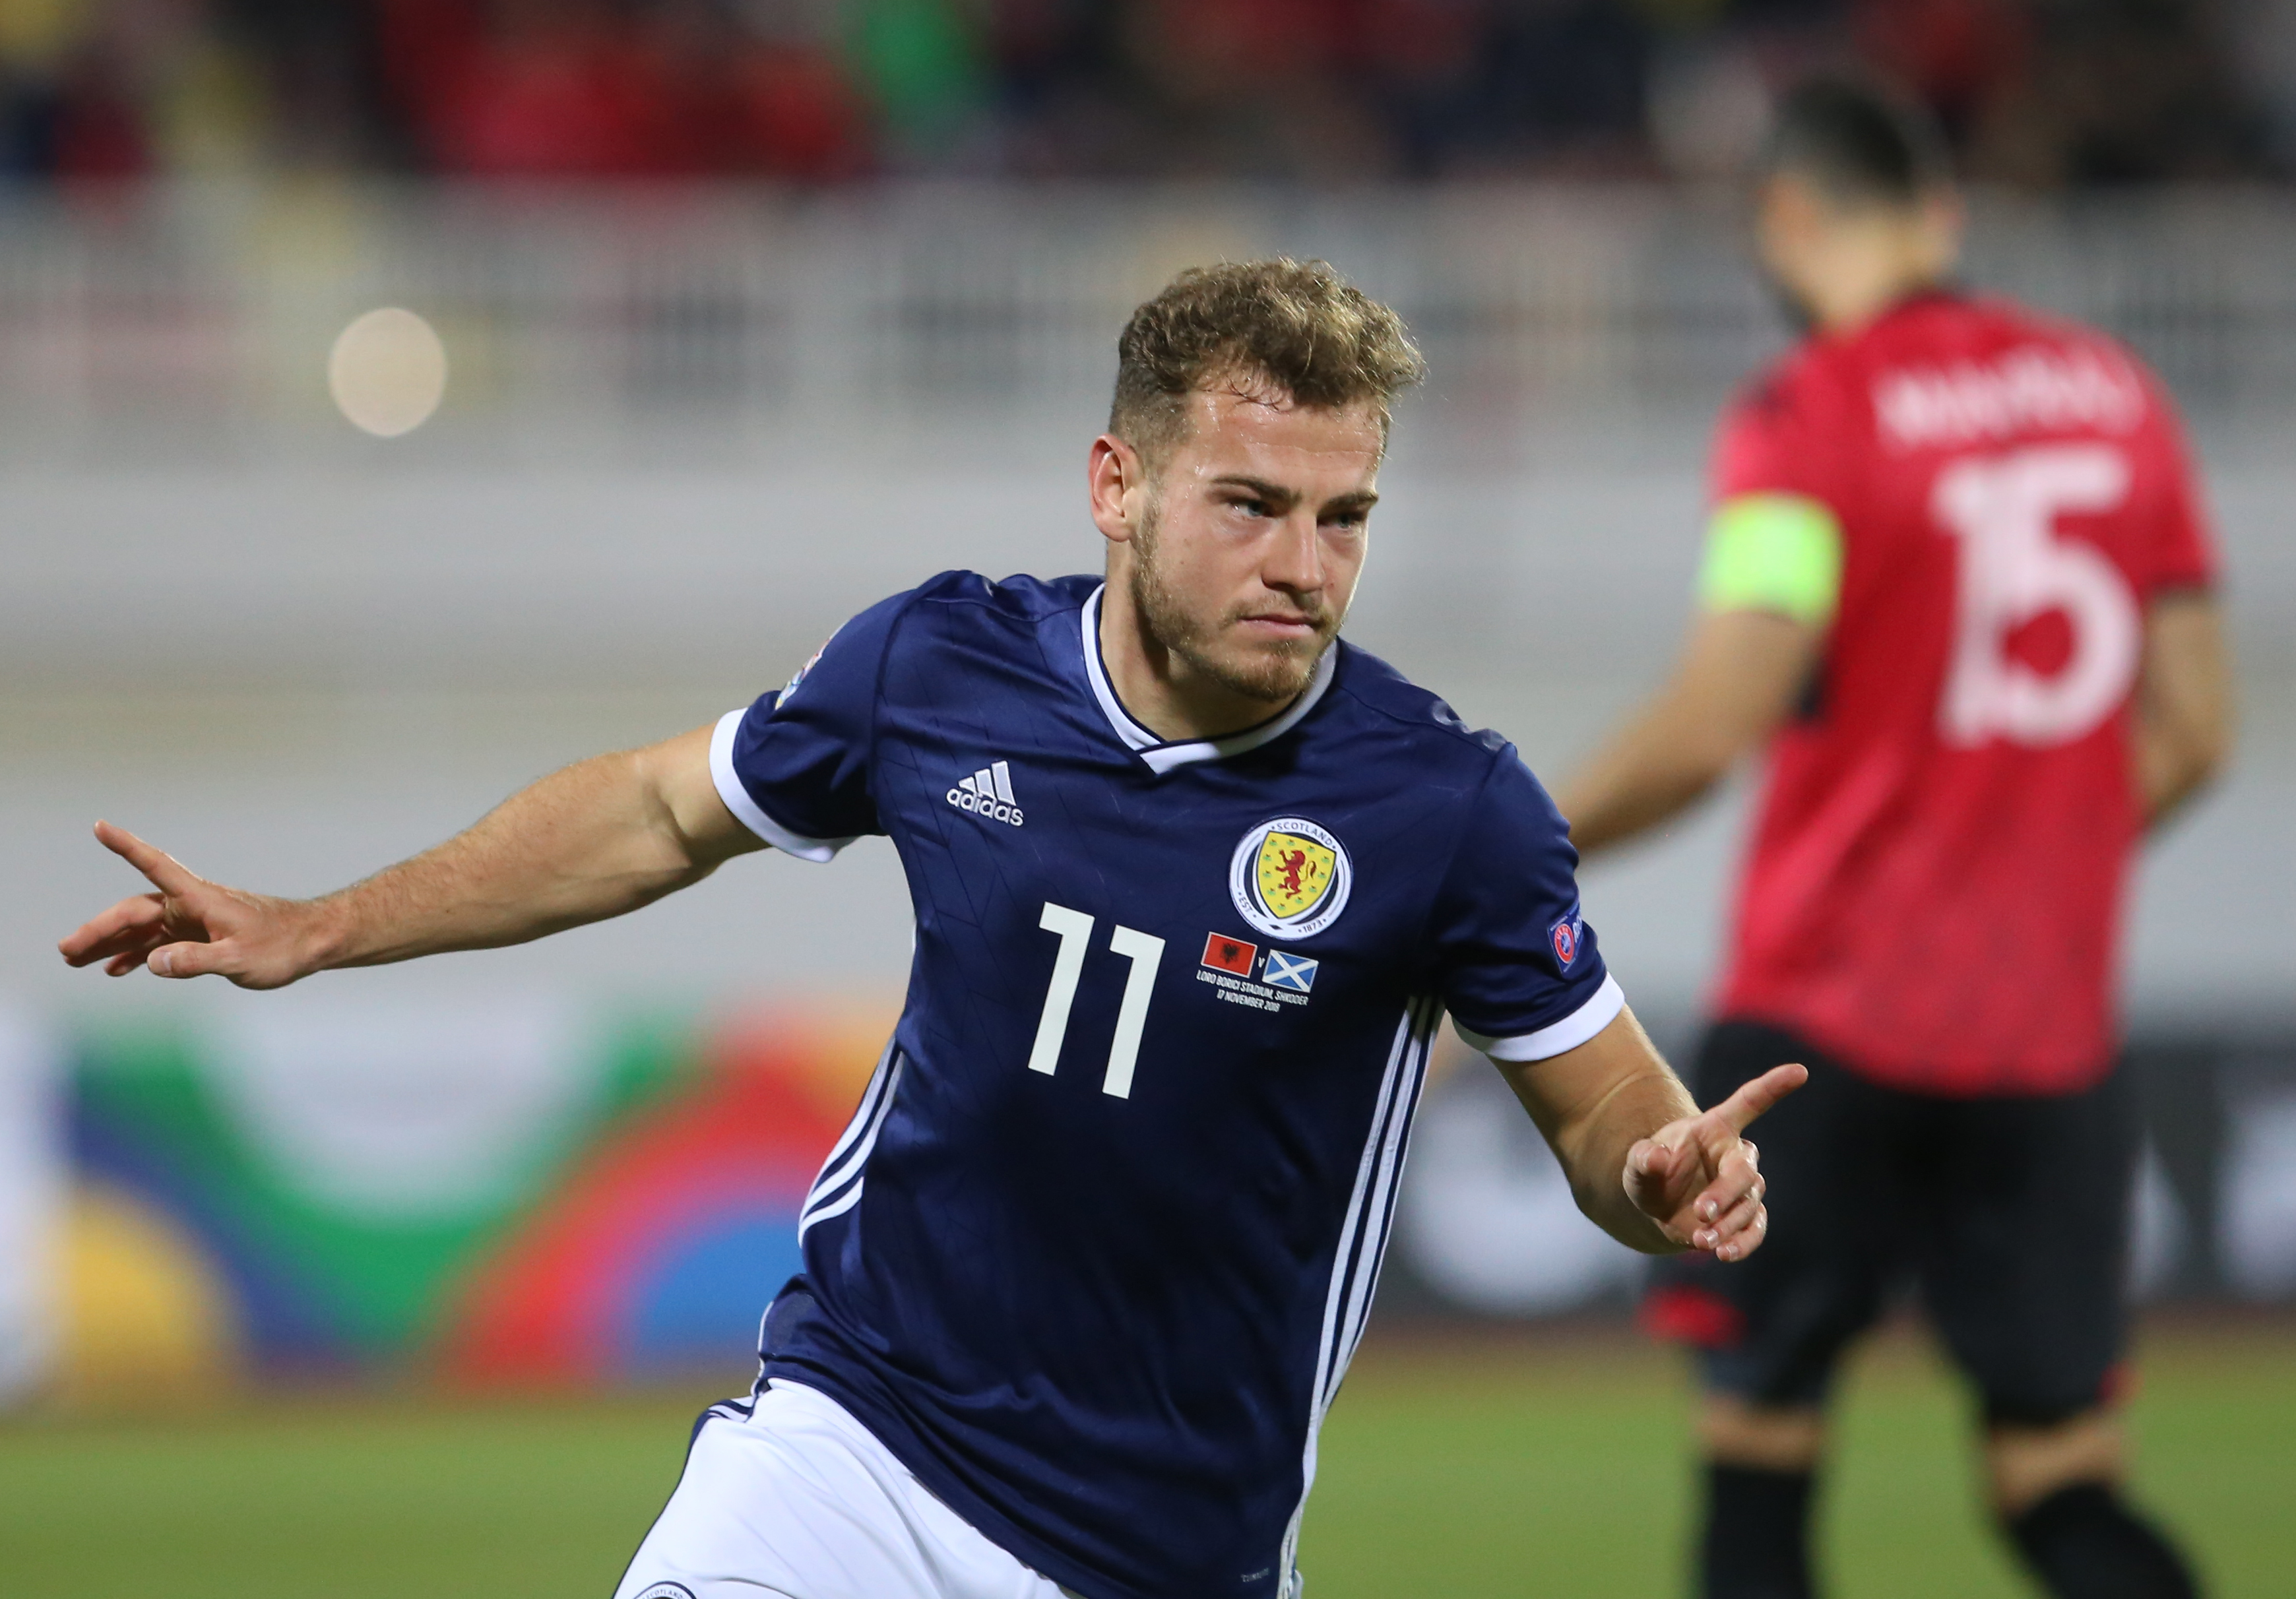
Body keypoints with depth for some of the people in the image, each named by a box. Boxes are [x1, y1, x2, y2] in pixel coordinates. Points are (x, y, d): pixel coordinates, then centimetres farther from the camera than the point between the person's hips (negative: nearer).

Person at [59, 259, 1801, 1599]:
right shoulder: (937, 669, -6)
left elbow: (1607, 1108, -3)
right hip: (854, 1439, 1)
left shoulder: (1450, 807, -14)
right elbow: (662, 812, 13)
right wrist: (313, 929, 15)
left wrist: (1668, 1174, -27)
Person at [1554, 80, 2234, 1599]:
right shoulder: (2114, 392, 8)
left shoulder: (1812, 412, -9)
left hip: (1829, 1012, -5)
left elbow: (1708, 727, -17)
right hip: (2052, 1025, 5)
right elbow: (2192, 731, 9)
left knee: (1759, 1443, 6)